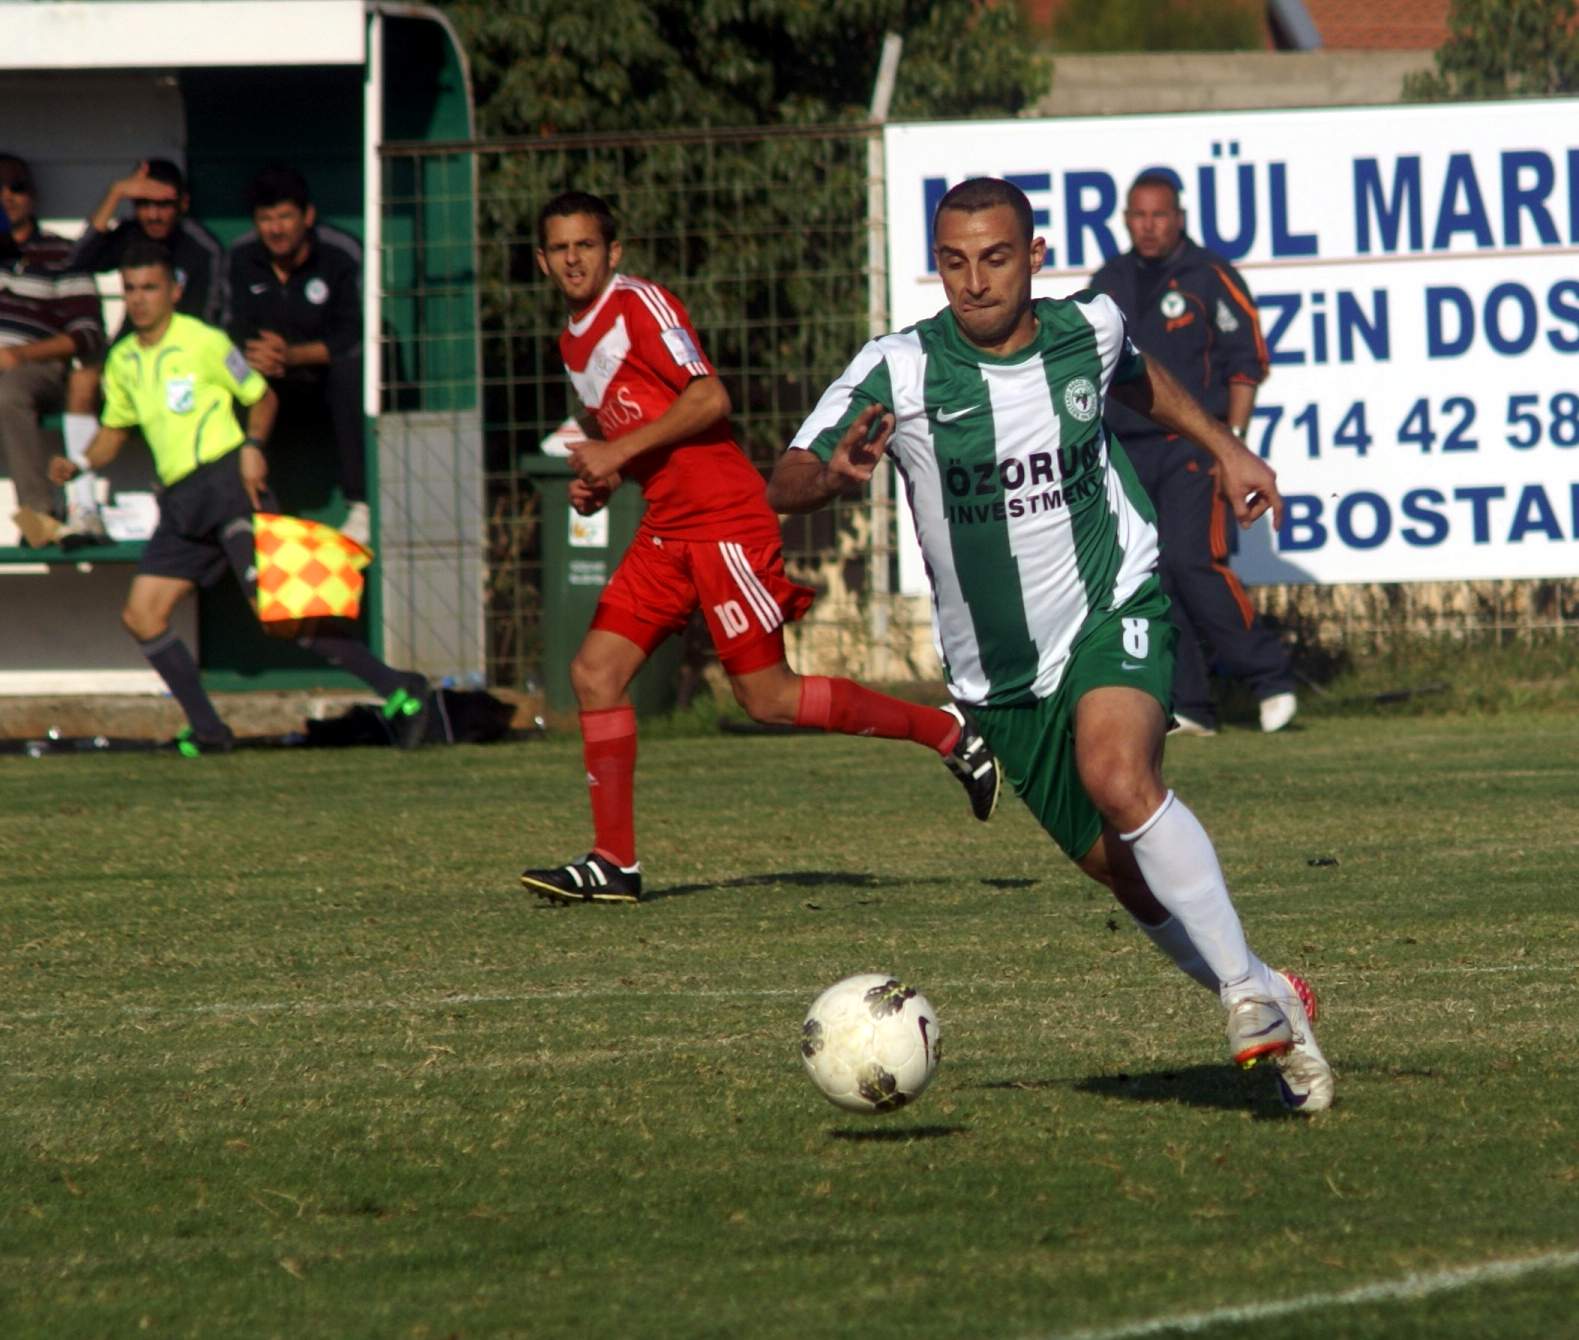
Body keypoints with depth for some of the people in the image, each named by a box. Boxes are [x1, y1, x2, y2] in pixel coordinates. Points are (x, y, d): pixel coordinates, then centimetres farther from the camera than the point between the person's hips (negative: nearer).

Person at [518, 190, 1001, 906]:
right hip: (664, 532, 9)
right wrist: (596, 483, 10)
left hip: (724, 520, -9)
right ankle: (614, 862, -1)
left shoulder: (640, 304, -9)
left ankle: (948, 733, 6)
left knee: (767, 697, -7)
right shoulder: (574, 342, 18)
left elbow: (708, 398, -18)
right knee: (595, 672, -3)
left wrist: (618, 451, -18)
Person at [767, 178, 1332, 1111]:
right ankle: (1276, 1004, 30)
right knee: (1129, 876, 7)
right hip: (998, 675, 1)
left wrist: (1224, 446, 22)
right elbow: (784, 484, -20)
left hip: (1114, 613, -1)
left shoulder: (1089, 328, -5)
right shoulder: (899, 372, -14)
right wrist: (836, 473, -41)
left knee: (1118, 776, -32)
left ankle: (1250, 990, -24)